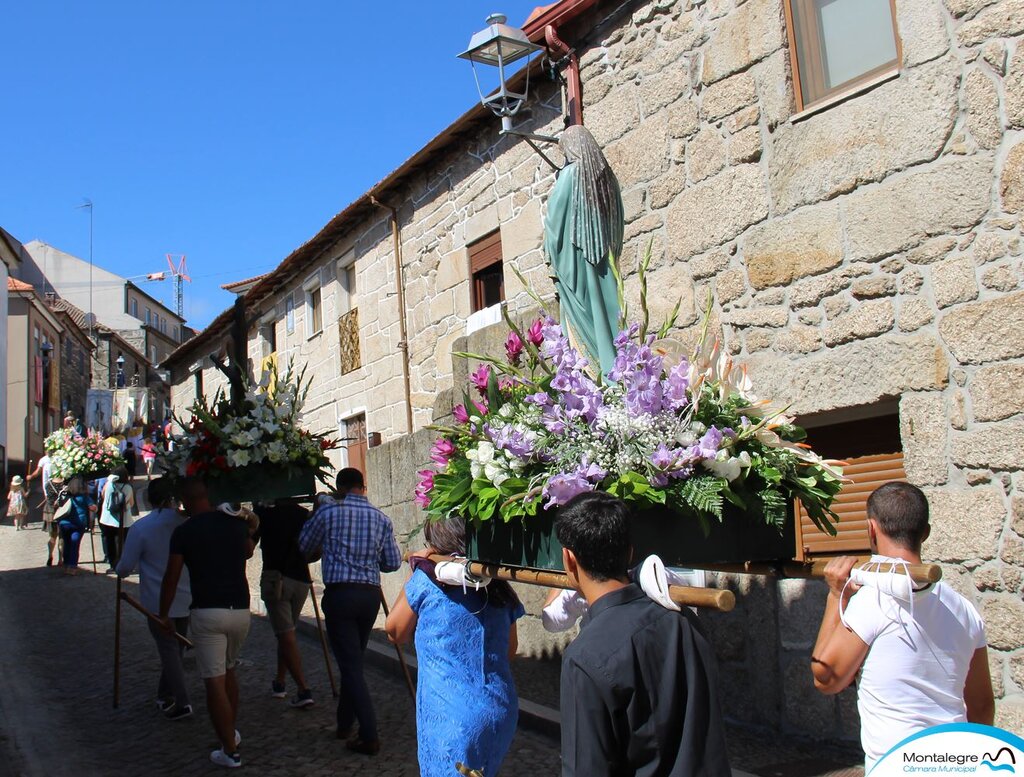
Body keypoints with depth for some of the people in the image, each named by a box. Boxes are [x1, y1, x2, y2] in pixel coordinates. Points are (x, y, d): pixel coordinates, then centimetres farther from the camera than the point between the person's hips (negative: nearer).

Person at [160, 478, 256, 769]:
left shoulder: (183, 532, -5)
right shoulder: (235, 522, 6)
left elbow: (171, 579, -1)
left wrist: (164, 615, 12)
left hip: (207, 612, -5)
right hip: (240, 610, 5)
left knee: (214, 681, 1)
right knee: (228, 670, 25)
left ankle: (230, 750, 3)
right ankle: (232, 732, 35)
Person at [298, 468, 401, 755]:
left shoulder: (328, 512, -3)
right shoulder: (381, 519, 6)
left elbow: (304, 547, 11)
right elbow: (394, 563, 8)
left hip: (339, 593, -4)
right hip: (371, 594, 4)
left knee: (351, 664, -2)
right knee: (353, 660, 19)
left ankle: (370, 737, -5)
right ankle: (344, 724, 29)